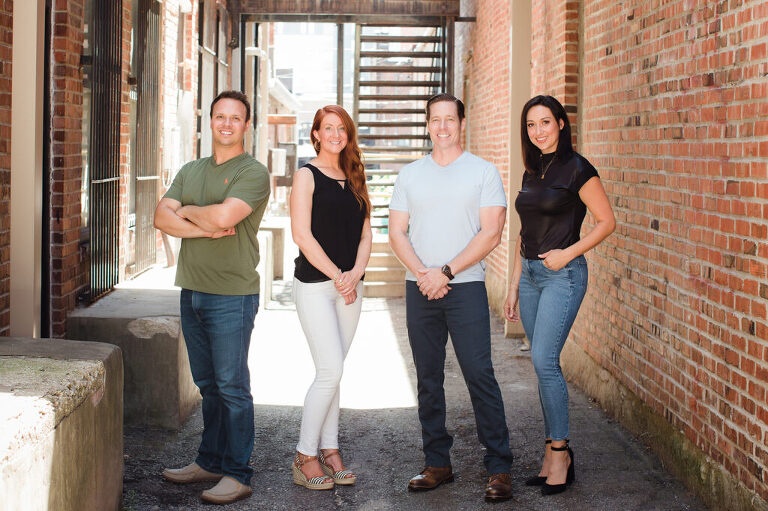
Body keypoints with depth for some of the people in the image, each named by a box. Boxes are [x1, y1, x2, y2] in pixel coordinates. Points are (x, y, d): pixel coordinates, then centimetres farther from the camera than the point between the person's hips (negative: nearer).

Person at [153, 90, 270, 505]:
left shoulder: (253, 173, -6)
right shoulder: (190, 171, 15)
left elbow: (224, 215, -22)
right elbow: (162, 217, 2)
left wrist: (187, 211, -3)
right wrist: (205, 229, -12)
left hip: (232, 295, -7)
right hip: (192, 292, 7)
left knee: (232, 386, -3)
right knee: (207, 385, 14)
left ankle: (237, 474, 3)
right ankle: (209, 462, 24)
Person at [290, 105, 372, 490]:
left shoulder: (353, 179, 15)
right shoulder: (307, 176, -2)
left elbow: (365, 232, 12)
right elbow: (302, 234, -10)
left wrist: (356, 273, -6)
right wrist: (337, 276, -12)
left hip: (350, 284, 6)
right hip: (315, 284, -5)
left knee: (333, 371, 8)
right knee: (330, 370, -10)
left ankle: (329, 451, 14)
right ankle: (304, 456, 0)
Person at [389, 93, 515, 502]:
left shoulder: (483, 172, 3)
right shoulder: (410, 174, 13)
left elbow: (491, 233, -5)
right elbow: (397, 232, 8)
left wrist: (446, 272, -12)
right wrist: (422, 273, -9)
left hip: (466, 287, -4)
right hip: (419, 289, 4)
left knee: (479, 375, -8)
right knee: (428, 379, 7)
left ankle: (499, 467, -2)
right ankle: (437, 463, 15)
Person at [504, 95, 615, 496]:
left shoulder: (576, 169, -8)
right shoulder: (532, 173, 14)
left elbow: (607, 222, -7)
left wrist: (568, 253, -15)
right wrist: (513, 286, 16)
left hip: (562, 275, -7)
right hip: (530, 274, 7)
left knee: (544, 361, -13)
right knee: (543, 364, 7)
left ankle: (559, 451, -2)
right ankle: (554, 454, 13)